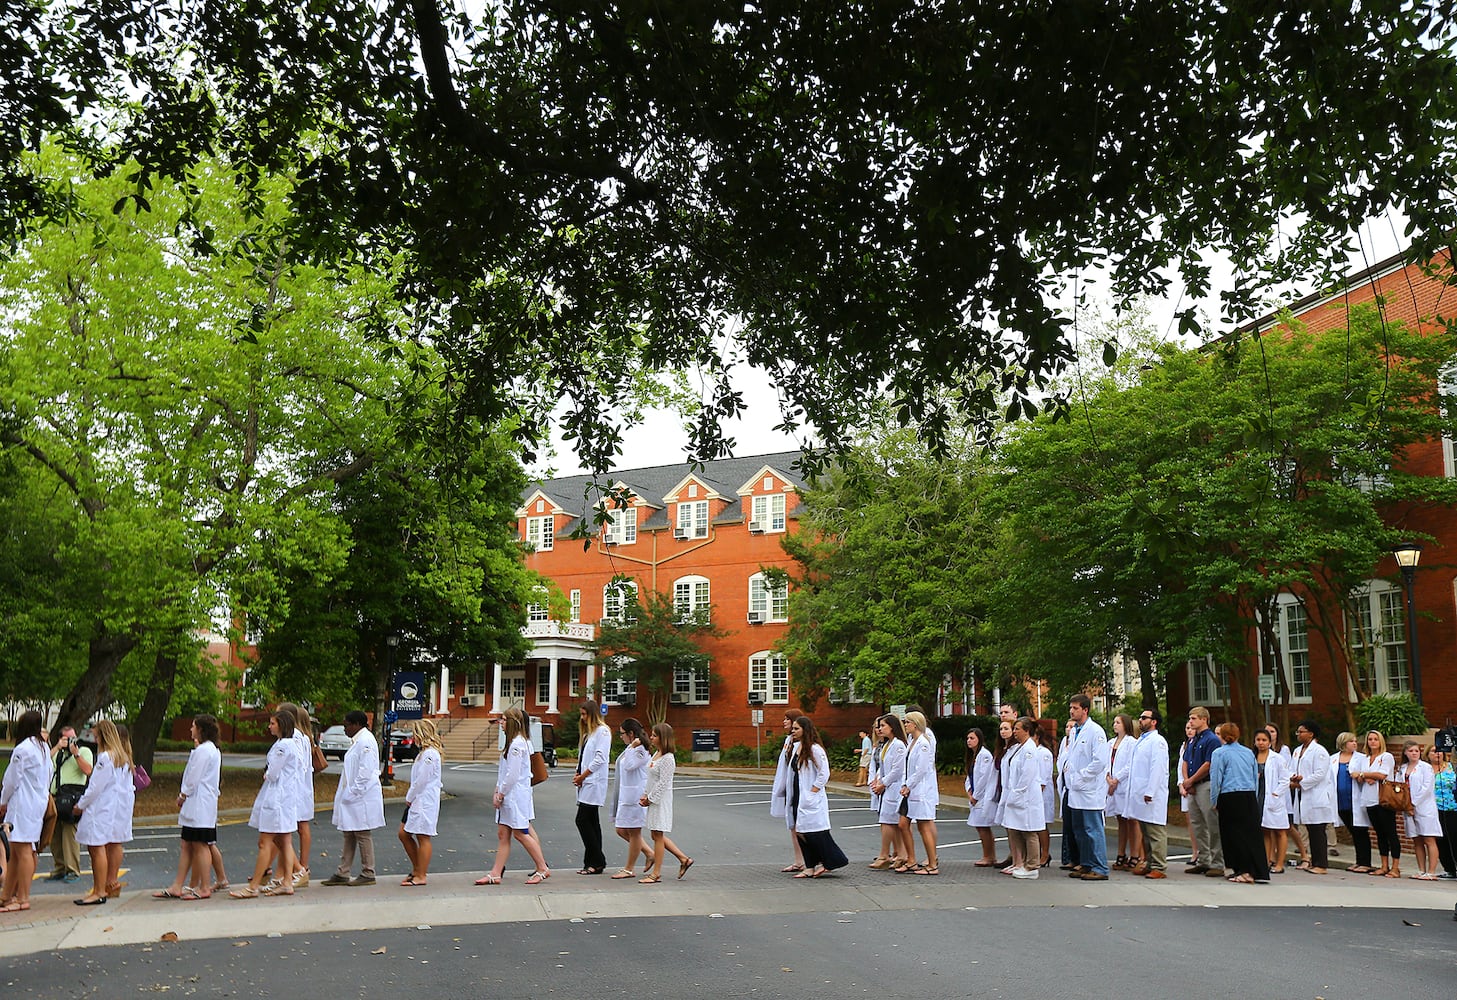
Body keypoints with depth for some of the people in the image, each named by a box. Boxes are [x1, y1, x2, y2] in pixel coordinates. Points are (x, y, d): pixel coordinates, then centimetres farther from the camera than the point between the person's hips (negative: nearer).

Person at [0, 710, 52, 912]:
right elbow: (48, 778, 17)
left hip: (23, 803, -9)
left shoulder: (22, 750, -15)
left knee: (22, 849, -6)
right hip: (39, 802, 9)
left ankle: (23, 898, -4)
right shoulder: (44, 748, 12)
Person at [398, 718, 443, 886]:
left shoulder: (430, 754, -17)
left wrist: (409, 798, -9)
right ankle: (417, 870, 22)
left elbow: (421, 780, -19)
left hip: (425, 802, -10)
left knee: (423, 837, -2)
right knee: (404, 834, 12)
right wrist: (410, 798, 9)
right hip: (416, 801, 10)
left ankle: (421, 876, 5)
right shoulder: (424, 752, 16)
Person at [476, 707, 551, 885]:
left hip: (516, 795, -10)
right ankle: (495, 874, 10)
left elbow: (513, 774, -20)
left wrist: (501, 793, -13)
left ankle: (543, 869, 7)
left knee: (520, 833, -3)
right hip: (507, 796, 10)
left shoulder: (517, 743, -17)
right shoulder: (513, 742, 16)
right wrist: (498, 791, 11)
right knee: (502, 834, 8)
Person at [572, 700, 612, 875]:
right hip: (585, 783, 9)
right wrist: (578, 775, 5)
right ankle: (593, 863, 10)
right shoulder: (587, 732, 21)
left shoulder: (602, 731, -8)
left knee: (582, 820, -11)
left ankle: (596, 862, -6)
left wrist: (582, 776, -11)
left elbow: (600, 758, -15)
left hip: (594, 783, -9)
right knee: (592, 822, 8)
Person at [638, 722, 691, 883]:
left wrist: (650, 798, -15)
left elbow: (662, 783, -20)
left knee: (658, 836, -3)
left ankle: (656, 873, 5)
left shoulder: (667, 758, -17)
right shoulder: (656, 754, 12)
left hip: (661, 801, -10)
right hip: (653, 800, 10)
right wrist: (645, 795, 7)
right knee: (657, 835, 13)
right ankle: (684, 859, 22)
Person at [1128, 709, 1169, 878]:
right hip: (1140, 794, 10)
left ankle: (1159, 867, -4)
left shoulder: (1157, 741, -9)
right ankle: (1148, 864, 21)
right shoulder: (1141, 741, 20)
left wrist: (1150, 792, -21)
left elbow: (1157, 768, -16)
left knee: (1156, 832, -6)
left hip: (1152, 796, -10)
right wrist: (1134, 791, 17)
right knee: (1145, 833, 14)